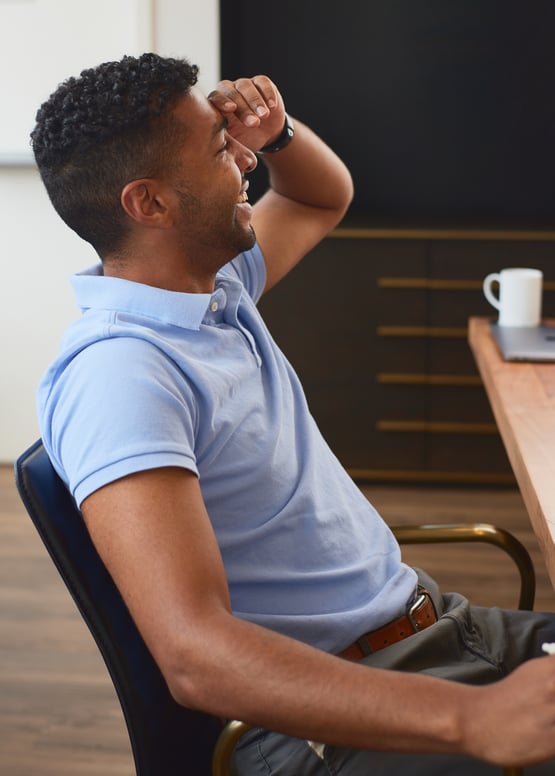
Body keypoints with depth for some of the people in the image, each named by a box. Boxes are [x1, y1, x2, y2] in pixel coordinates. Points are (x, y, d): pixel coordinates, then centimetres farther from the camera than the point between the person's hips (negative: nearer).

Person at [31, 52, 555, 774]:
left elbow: (325, 196, 31)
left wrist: (272, 130, 7)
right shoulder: (116, 372, -20)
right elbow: (194, 654, -30)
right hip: (334, 716, -9)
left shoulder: (215, 284, 10)